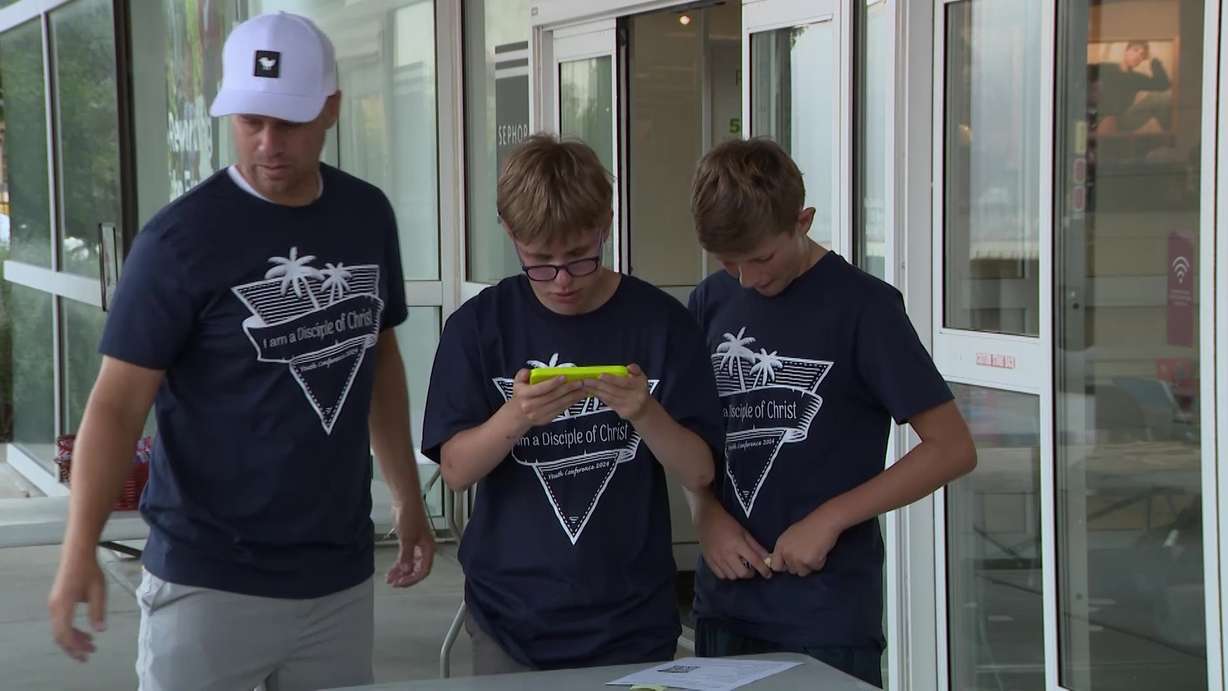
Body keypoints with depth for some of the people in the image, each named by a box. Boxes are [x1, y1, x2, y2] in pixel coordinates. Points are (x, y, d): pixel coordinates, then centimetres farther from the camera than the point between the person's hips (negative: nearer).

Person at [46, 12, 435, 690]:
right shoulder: (180, 239, -11)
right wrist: (80, 550, -23)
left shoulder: (368, 216, 4)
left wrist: (408, 498, 17)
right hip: (210, 582, -4)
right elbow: (117, 403, -12)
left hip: (340, 576, 5)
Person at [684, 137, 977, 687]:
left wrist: (829, 519, -14)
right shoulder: (710, 303, 6)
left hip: (828, 617, -5)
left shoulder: (861, 306, -9)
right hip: (725, 606, 5)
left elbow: (952, 449, -9)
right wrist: (707, 517, -6)